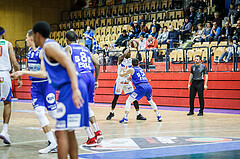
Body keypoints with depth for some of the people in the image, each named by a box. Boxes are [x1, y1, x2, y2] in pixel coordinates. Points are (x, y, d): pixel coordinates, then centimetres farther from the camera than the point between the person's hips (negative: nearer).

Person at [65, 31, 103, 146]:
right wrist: (96, 80, 23)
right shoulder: (85, 49, 25)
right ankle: (97, 132, 10)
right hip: (90, 76, 6)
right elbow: (97, 64, 18)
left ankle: (91, 138, -3)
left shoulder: (68, 48, 8)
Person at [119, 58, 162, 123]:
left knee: (128, 101, 2)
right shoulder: (141, 69, 27)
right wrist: (131, 78, 56)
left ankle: (125, 118, -11)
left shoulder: (131, 69, 10)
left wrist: (122, 71, 38)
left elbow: (121, 75, 17)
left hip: (141, 87, -6)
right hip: (148, 86, 6)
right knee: (151, 101, 31)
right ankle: (159, 116, 31)